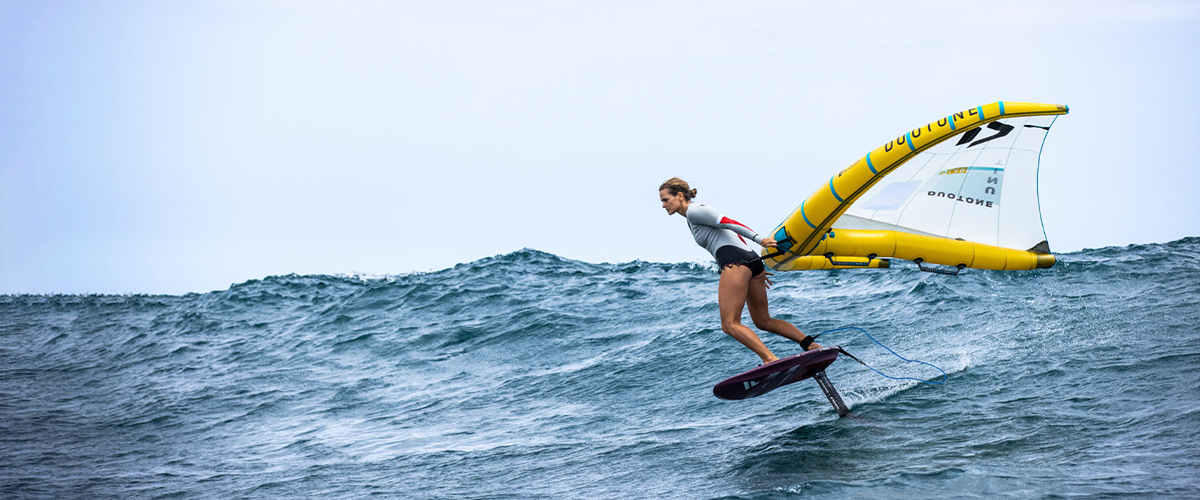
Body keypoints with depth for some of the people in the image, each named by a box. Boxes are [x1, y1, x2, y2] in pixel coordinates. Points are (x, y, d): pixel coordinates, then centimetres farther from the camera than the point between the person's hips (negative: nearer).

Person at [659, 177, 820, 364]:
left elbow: (728, 223, -11)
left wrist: (759, 239, -18)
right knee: (763, 321, 17)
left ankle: (771, 359, -21)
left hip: (735, 263, -10)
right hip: (752, 260, 10)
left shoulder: (693, 211, -1)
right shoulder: (699, 212, 26)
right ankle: (813, 346, 12)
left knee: (730, 324, -10)